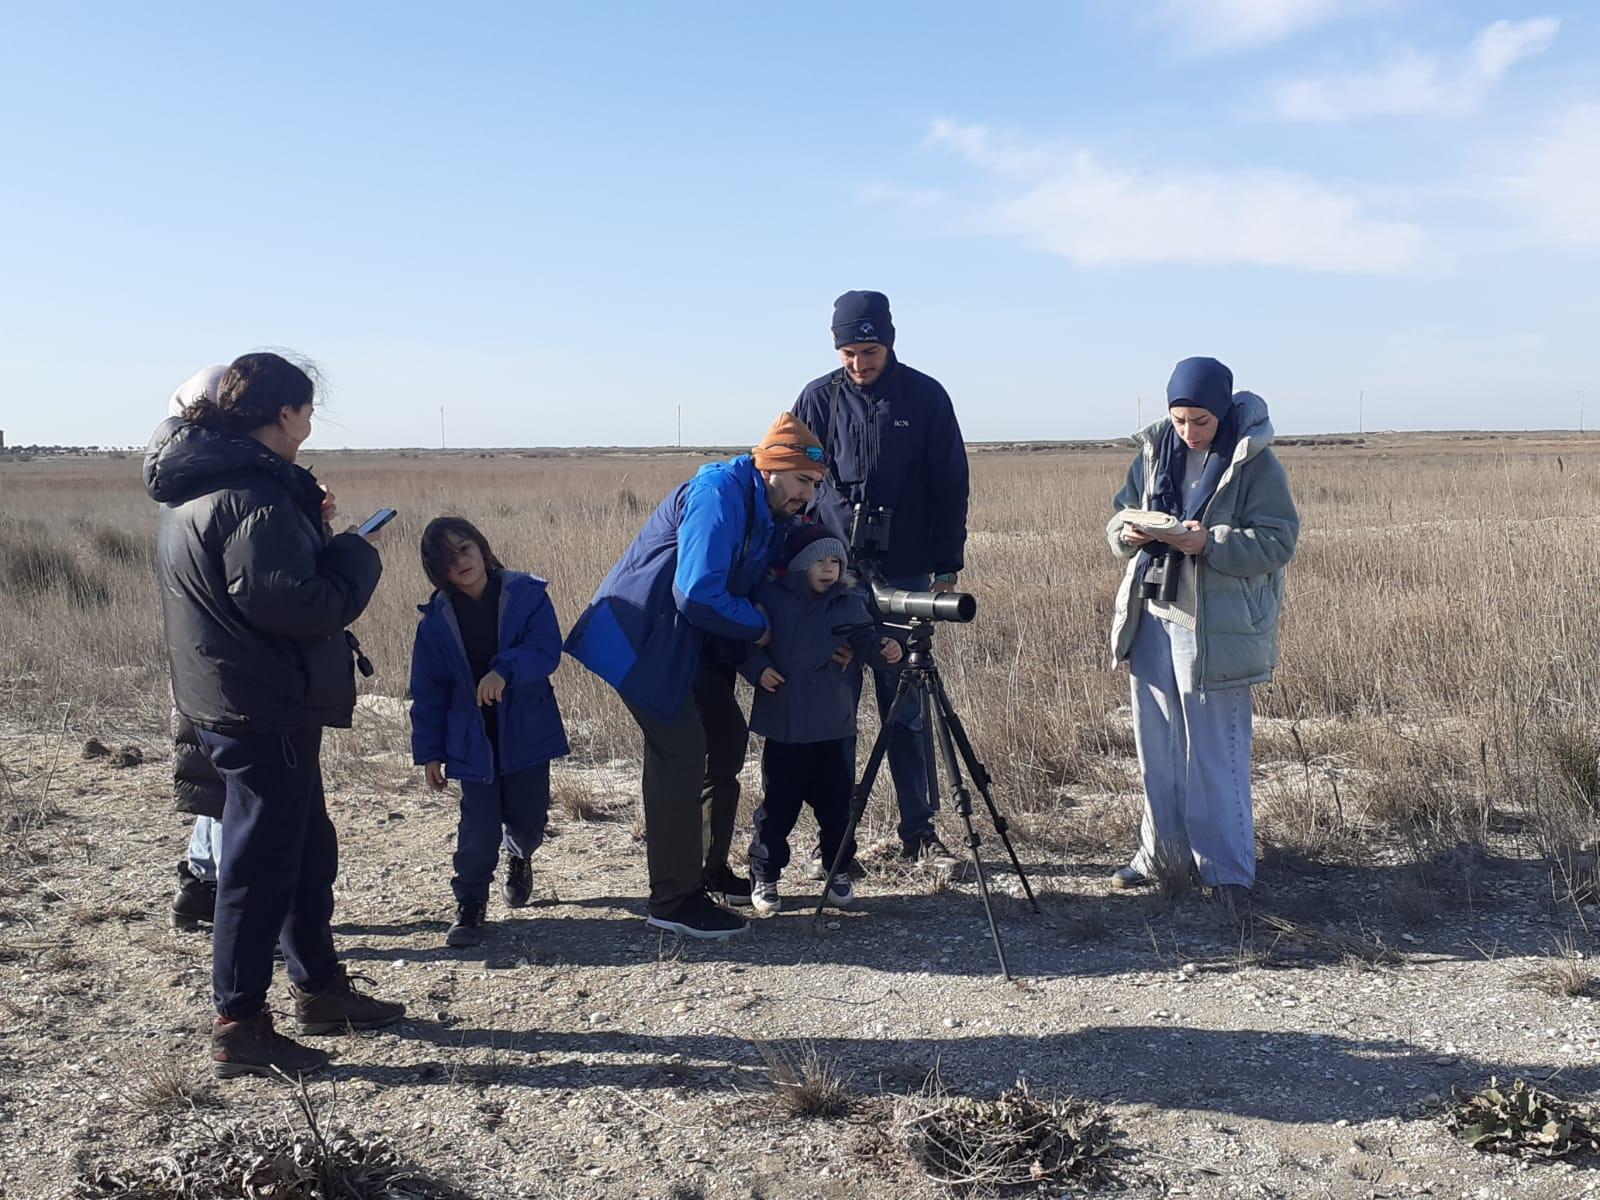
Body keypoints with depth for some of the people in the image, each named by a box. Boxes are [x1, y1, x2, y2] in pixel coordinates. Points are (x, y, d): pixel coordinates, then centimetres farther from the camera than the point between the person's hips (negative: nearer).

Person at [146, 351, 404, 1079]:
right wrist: (355, 560, -13)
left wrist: (307, 526, 7)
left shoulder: (194, 486, 11)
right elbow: (292, 606, -28)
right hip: (264, 710, -10)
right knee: (260, 865, 0)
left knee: (308, 848, 20)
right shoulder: (252, 495, -21)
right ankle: (239, 1031, 12)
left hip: (230, 701, 10)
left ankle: (319, 989, 34)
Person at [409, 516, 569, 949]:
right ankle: (470, 905, 15)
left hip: (527, 733, 0)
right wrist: (429, 751, 0)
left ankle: (519, 856, 44)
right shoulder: (437, 619, -2)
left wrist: (505, 670, -37)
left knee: (528, 820, 9)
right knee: (479, 828, -4)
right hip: (471, 741, 0)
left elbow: (547, 649, -19)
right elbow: (427, 690, 2)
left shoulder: (526, 595, -7)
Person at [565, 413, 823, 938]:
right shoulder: (720, 494, -23)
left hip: (693, 640, 10)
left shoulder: (771, 513, 7)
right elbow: (698, 594, -31)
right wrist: (758, 629, -16)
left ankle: (711, 872, 26)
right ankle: (673, 900, -5)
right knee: (681, 753, -12)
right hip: (643, 635, -10)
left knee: (727, 741, 13)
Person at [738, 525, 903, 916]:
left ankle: (839, 873, 27)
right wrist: (757, 667, -11)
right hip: (783, 726, -1)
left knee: (836, 803, 8)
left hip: (835, 726, 1)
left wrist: (883, 650, -24)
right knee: (778, 804, 6)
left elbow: (865, 640, -4)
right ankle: (763, 877, 21)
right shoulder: (770, 598, -2)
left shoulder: (850, 602, 2)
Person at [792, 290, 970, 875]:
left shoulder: (926, 397, 2)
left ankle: (918, 831, 15)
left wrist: (946, 566, 1)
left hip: (906, 577, 0)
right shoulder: (818, 398, 3)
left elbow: (951, 488, 5)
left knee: (907, 709, 5)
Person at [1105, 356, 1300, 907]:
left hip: (1216, 628, -5)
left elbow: (1278, 539, -12)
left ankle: (1227, 871, 11)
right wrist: (1128, 532, -9)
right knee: (1157, 747, 13)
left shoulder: (1255, 462, -8)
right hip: (1152, 618, 6)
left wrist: (1208, 544, -25)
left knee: (1215, 754, -1)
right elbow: (1120, 513, 15)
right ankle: (1163, 855, 27)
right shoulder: (1155, 452, 7)